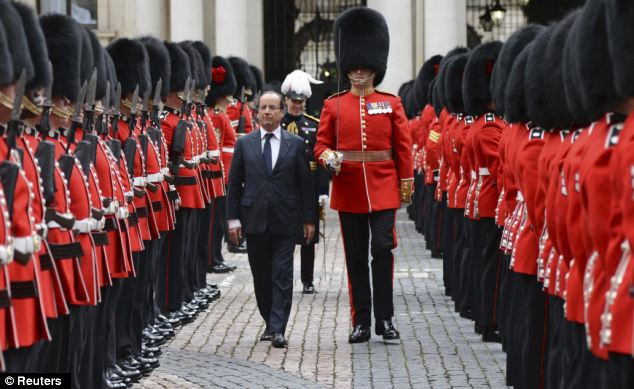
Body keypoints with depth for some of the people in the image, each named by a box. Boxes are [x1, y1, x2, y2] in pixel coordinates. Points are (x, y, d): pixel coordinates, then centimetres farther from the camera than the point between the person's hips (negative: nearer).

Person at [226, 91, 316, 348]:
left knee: (282, 276, -5)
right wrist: (233, 219, 0)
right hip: (255, 220, 2)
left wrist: (309, 219, 2)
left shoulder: (295, 144, 3)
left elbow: (305, 183, 4)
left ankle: (278, 330, -6)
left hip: (285, 221, -2)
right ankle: (270, 323, 22)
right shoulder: (244, 143, 6)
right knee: (261, 276, 9)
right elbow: (234, 184, 6)